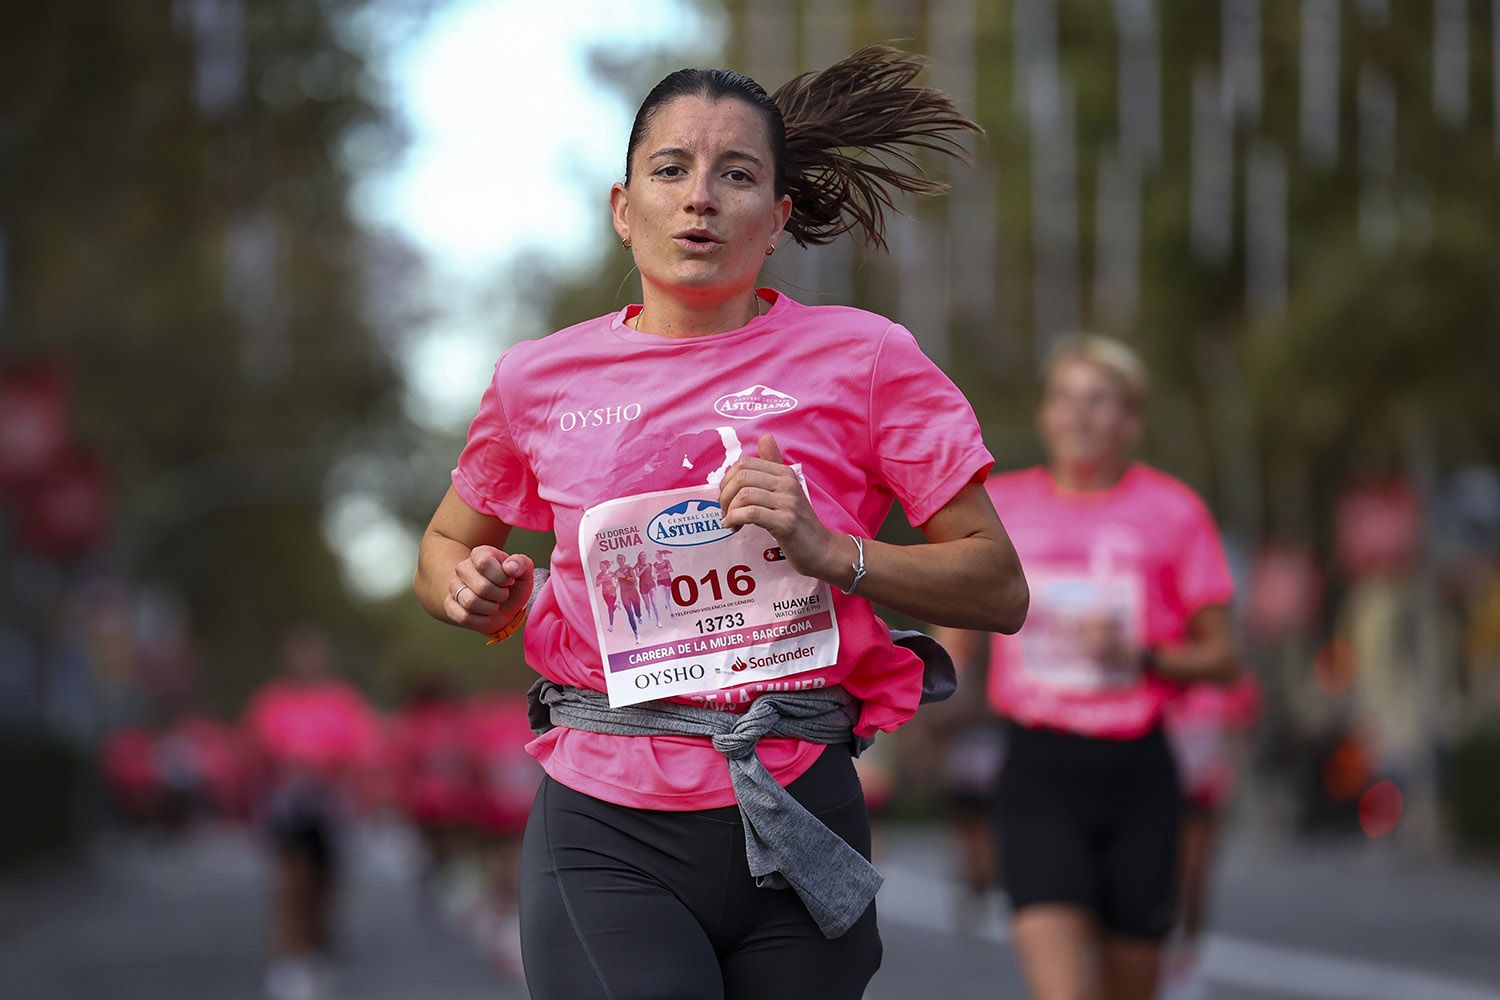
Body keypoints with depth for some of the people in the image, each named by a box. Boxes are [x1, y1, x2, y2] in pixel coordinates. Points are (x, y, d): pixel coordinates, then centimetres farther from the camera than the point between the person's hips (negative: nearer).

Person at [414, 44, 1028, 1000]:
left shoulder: (860, 357, 1)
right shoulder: (540, 379, 7)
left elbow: (1001, 589, 1)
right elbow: (445, 546, 25)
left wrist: (830, 553, -14)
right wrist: (479, 595, 1)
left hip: (796, 822, 1)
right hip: (607, 836, 0)